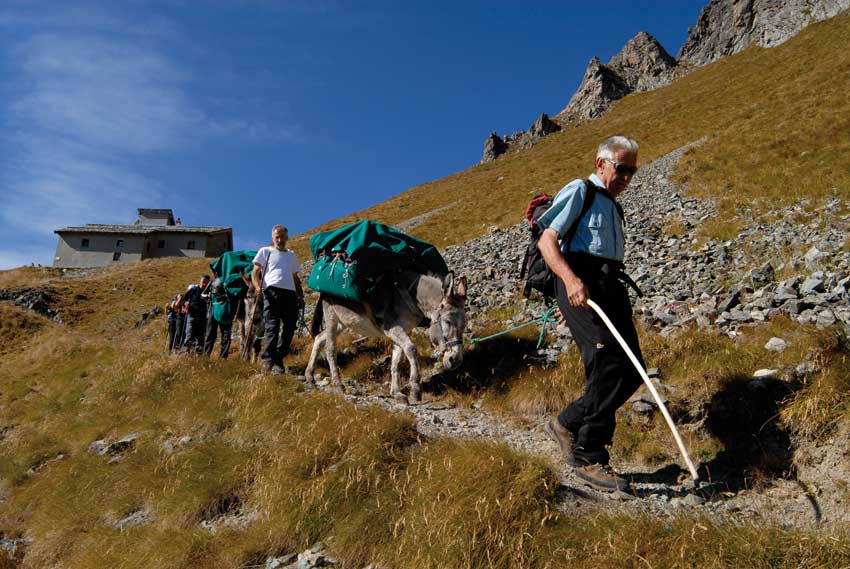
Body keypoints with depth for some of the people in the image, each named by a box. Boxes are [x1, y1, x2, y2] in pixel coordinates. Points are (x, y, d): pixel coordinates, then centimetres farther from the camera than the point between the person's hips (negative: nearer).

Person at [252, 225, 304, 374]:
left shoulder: (291, 255, 27)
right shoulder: (265, 251, 15)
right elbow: (255, 273, 7)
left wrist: (300, 295, 14)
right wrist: (258, 287, -13)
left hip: (290, 292, 5)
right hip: (272, 290, -4)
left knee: (290, 328, -1)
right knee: (272, 326, -12)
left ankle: (278, 359, 10)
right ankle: (268, 361, -12)